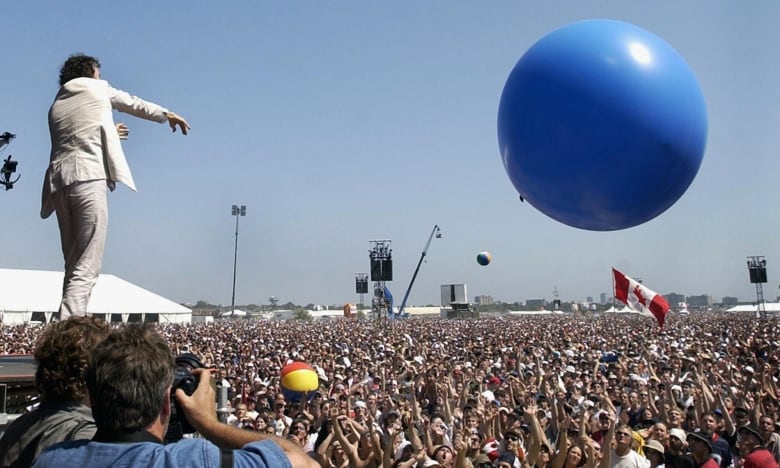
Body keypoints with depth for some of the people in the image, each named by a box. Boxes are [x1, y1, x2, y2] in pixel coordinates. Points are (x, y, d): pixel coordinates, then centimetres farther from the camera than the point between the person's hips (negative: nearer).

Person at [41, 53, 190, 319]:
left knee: (74, 265, 11)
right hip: (88, 178, -7)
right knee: (86, 267, -11)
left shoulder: (56, 106, 26)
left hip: (59, 181, 7)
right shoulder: (96, 89, 12)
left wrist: (106, 134, 47)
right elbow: (134, 105, 25)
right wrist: (167, 114, 39)